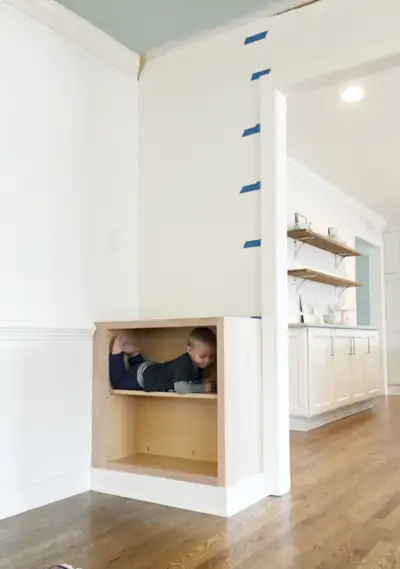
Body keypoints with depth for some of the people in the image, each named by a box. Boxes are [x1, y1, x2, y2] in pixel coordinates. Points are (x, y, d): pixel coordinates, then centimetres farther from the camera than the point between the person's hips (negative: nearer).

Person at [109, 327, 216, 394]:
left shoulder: (199, 366, -14)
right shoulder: (183, 364, -40)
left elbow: (191, 382, -3)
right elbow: (181, 388, -51)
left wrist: (203, 382, -23)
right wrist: (202, 388, -42)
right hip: (141, 374, -8)